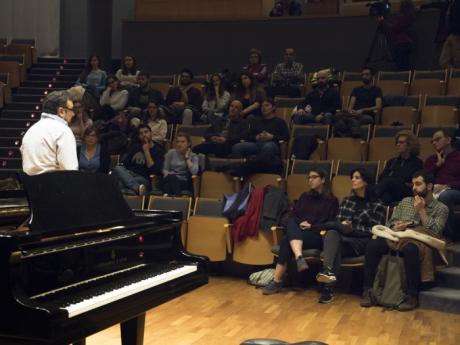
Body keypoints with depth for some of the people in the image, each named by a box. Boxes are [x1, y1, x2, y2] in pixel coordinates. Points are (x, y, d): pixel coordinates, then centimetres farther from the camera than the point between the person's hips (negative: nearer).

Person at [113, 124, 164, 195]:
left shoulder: (158, 150, 5)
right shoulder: (135, 147, 20)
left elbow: (154, 170, -8)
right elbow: (124, 164, 17)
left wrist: (146, 151, -7)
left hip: (144, 179, -4)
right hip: (129, 176, 4)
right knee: (118, 168, -32)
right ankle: (138, 188, -56)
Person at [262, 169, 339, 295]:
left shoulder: (332, 200, 8)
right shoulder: (305, 196, 24)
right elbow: (292, 216, 17)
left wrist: (311, 226, -10)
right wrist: (300, 223, -5)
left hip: (317, 236, -5)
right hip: (297, 231, 5)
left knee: (286, 242, -31)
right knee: (291, 224, -33)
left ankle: (277, 281, -30)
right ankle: (299, 258, -54)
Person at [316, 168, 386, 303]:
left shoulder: (377, 205, 7)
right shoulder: (346, 201, 22)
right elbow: (338, 222, 16)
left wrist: (351, 227, -12)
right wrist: (342, 225, -9)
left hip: (363, 242, -3)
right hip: (343, 238, 3)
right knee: (333, 233, -34)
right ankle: (328, 271, -55)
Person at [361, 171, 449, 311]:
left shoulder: (441, 209, 8)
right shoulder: (405, 202, 21)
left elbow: (434, 232, -5)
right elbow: (390, 223, 17)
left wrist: (421, 211, -6)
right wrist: (395, 226, -6)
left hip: (421, 243, -4)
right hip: (398, 238, 4)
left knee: (410, 249, -41)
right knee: (373, 244, -27)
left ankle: (412, 297, -31)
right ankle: (367, 290, -22)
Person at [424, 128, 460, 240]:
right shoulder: (431, 159, 26)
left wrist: (446, 186, -16)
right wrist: (438, 164, 7)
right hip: (434, 191, 4)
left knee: (444, 196, -40)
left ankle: (451, 235, -27)